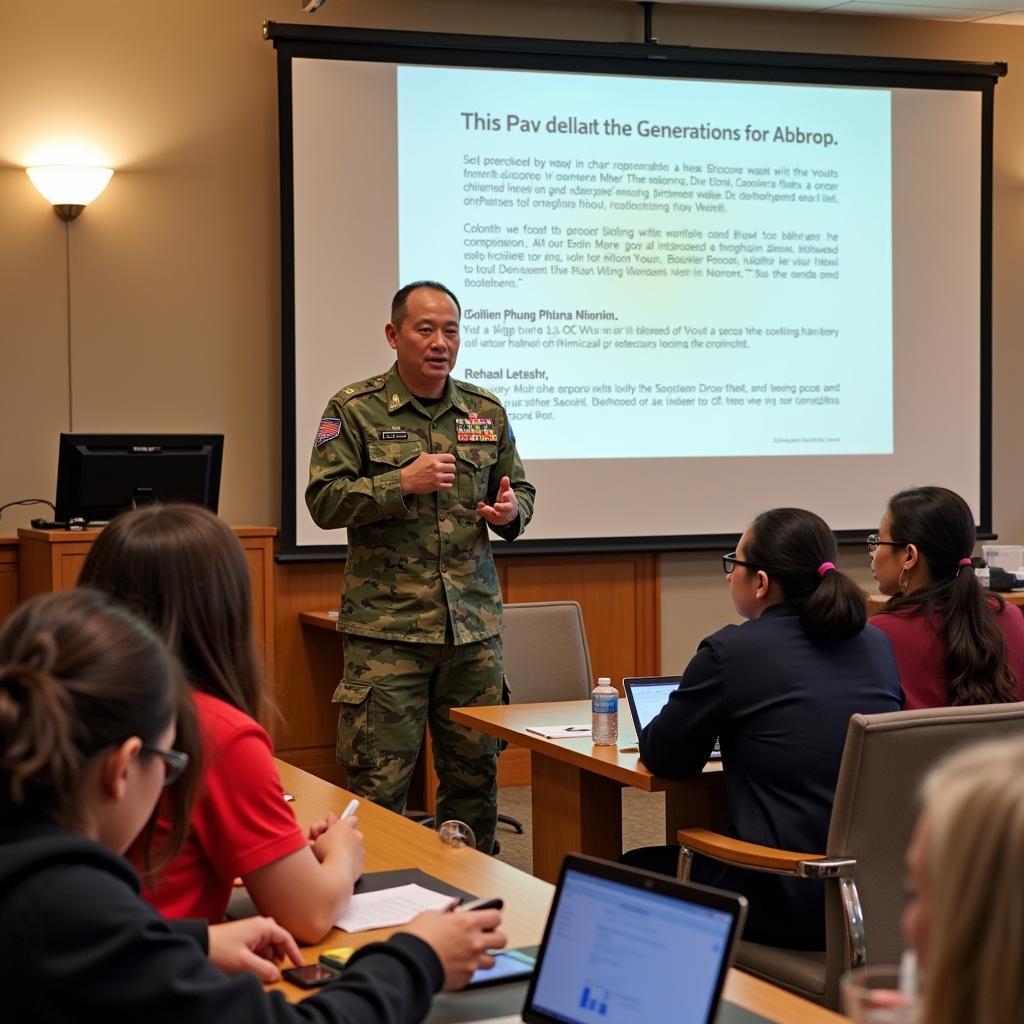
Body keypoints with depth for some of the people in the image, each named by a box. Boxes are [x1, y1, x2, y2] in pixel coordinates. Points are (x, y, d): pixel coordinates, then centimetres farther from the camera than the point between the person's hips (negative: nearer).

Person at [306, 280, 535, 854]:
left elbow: (521, 494, 19)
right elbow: (324, 501, -7)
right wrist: (403, 484, -18)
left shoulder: (487, 412, 12)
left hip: (475, 627, 4)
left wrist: (510, 512, -5)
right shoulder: (355, 410, -1)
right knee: (378, 784, -4)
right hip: (386, 628, -4)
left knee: (477, 775, 10)